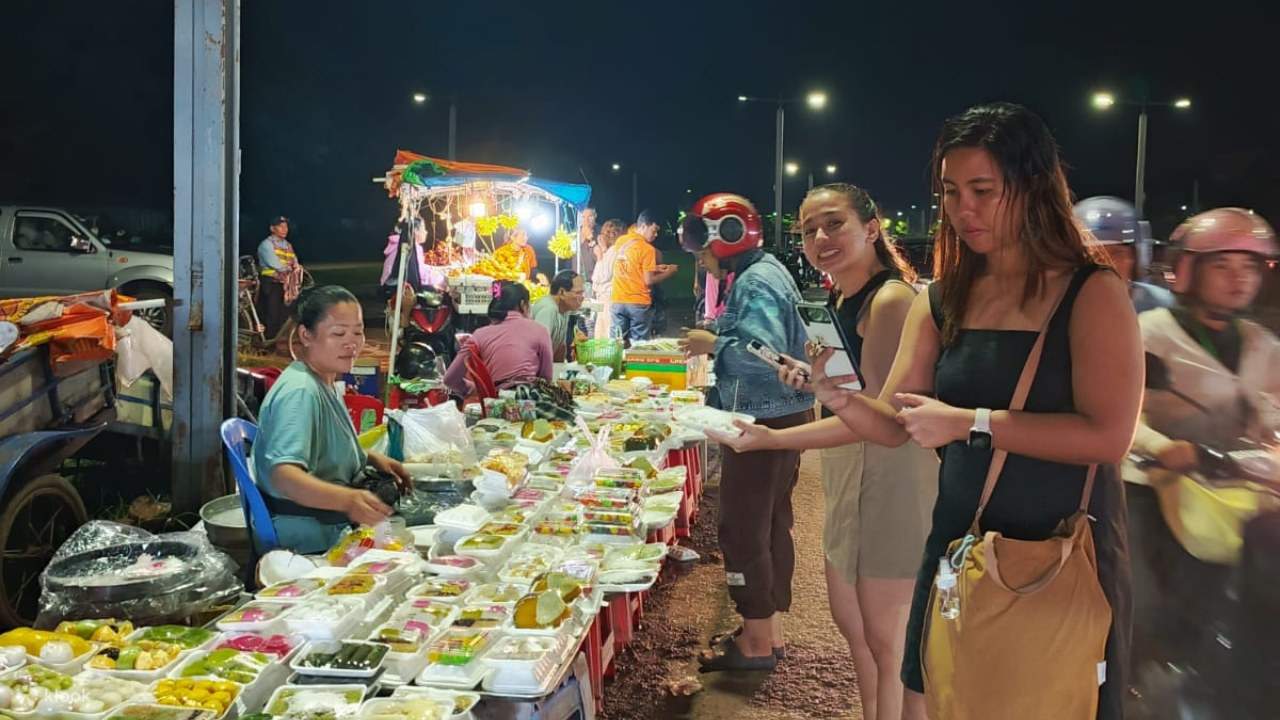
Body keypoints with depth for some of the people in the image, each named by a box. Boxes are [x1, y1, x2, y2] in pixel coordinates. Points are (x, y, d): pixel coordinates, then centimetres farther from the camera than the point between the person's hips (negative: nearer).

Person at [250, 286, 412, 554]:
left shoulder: (322, 383, 11)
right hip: (305, 540, -9)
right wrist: (348, 500, -46)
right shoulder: (300, 391, -20)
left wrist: (372, 459, 13)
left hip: (329, 529, 9)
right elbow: (284, 475, -32)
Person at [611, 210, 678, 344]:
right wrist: (668, 273, 2)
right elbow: (649, 281, -12)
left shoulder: (620, 241, 6)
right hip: (638, 303, -5)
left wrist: (653, 268, 17)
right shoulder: (647, 249, -12)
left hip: (618, 300, 5)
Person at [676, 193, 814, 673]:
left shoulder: (755, 283, -18)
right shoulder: (768, 272, 14)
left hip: (764, 421, -11)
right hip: (785, 416, 11)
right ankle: (770, 631, 27)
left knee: (743, 529, -2)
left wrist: (714, 344, -17)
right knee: (771, 524, 16)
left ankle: (757, 642, 7)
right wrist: (717, 342, 10)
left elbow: (766, 354, -29)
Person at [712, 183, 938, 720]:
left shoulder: (890, 299, -21)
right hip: (848, 474, 10)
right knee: (850, 622, 20)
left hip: (890, 475, -10)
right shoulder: (842, 297, 8)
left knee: (885, 638, 3)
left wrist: (772, 439, -32)